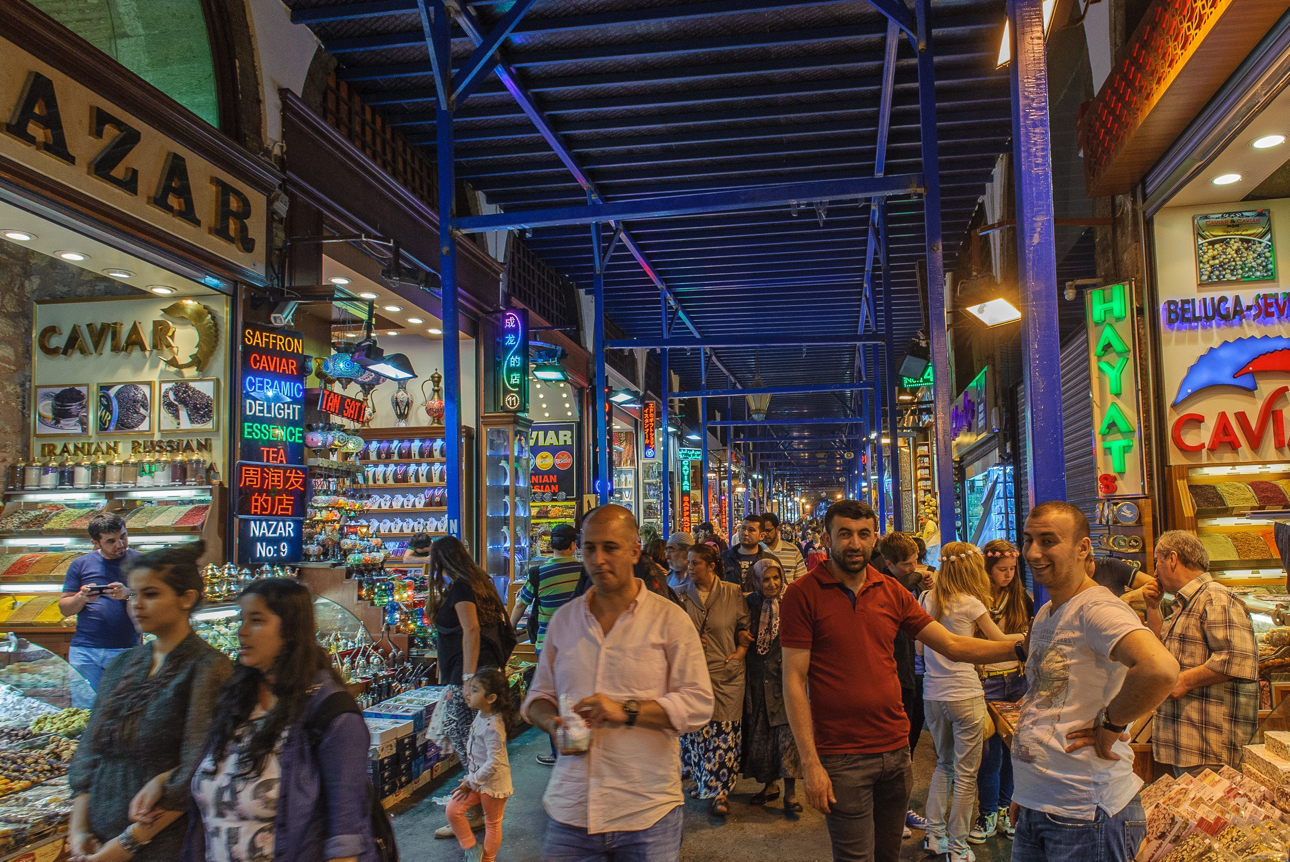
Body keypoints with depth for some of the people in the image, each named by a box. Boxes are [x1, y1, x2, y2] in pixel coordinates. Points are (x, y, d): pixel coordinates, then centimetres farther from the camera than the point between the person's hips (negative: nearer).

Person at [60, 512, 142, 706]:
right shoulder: (80, 565, 10)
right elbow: (64, 608, 12)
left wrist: (128, 595, -18)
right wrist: (81, 598, -10)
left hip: (125, 650, -2)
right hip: (84, 650, 2)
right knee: (83, 709, 0)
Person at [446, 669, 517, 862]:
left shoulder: (492, 727, -30)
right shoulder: (481, 714, -4)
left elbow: (493, 763, -31)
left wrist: (471, 782, -23)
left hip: (493, 783, -9)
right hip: (476, 778, 9)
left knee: (492, 823, 12)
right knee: (453, 809, 0)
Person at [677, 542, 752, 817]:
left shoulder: (733, 594, 1)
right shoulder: (682, 595, 4)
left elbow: (745, 627, 8)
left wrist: (741, 649, -6)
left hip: (726, 673, -1)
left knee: (723, 732, -2)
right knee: (695, 728, 5)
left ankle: (719, 792, 7)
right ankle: (701, 778, 26)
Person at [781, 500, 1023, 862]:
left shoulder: (891, 591, 6)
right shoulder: (803, 594, -9)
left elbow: (952, 645, 7)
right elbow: (794, 681, -11)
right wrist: (810, 763, -15)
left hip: (896, 749, 5)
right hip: (842, 757, -5)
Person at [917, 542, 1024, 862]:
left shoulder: (926, 599, 5)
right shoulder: (971, 604, -9)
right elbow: (999, 639, 5)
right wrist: (1025, 636, 23)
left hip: (933, 695, 6)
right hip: (964, 695, -6)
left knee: (944, 764, 20)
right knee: (965, 773, 5)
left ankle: (934, 836, 21)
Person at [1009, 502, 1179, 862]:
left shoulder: (1096, 609, -17)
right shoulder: (1043, 615, 13)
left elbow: (1161, 669, -35)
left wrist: (1109, 726, -20)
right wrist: (1023, 792, 18)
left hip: (1085, 817, -8)